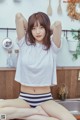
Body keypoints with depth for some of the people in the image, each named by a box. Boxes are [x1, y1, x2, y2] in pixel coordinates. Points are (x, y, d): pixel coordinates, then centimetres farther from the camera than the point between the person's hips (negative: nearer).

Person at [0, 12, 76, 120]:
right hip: (24, 98, 0)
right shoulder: (24, 44, 1)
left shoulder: (52, 47, -1)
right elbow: (18, 16, -6)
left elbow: (58, 24, -17)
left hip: (45, 99, 0)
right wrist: (29, 29, 9)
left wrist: (48, 31, 2)